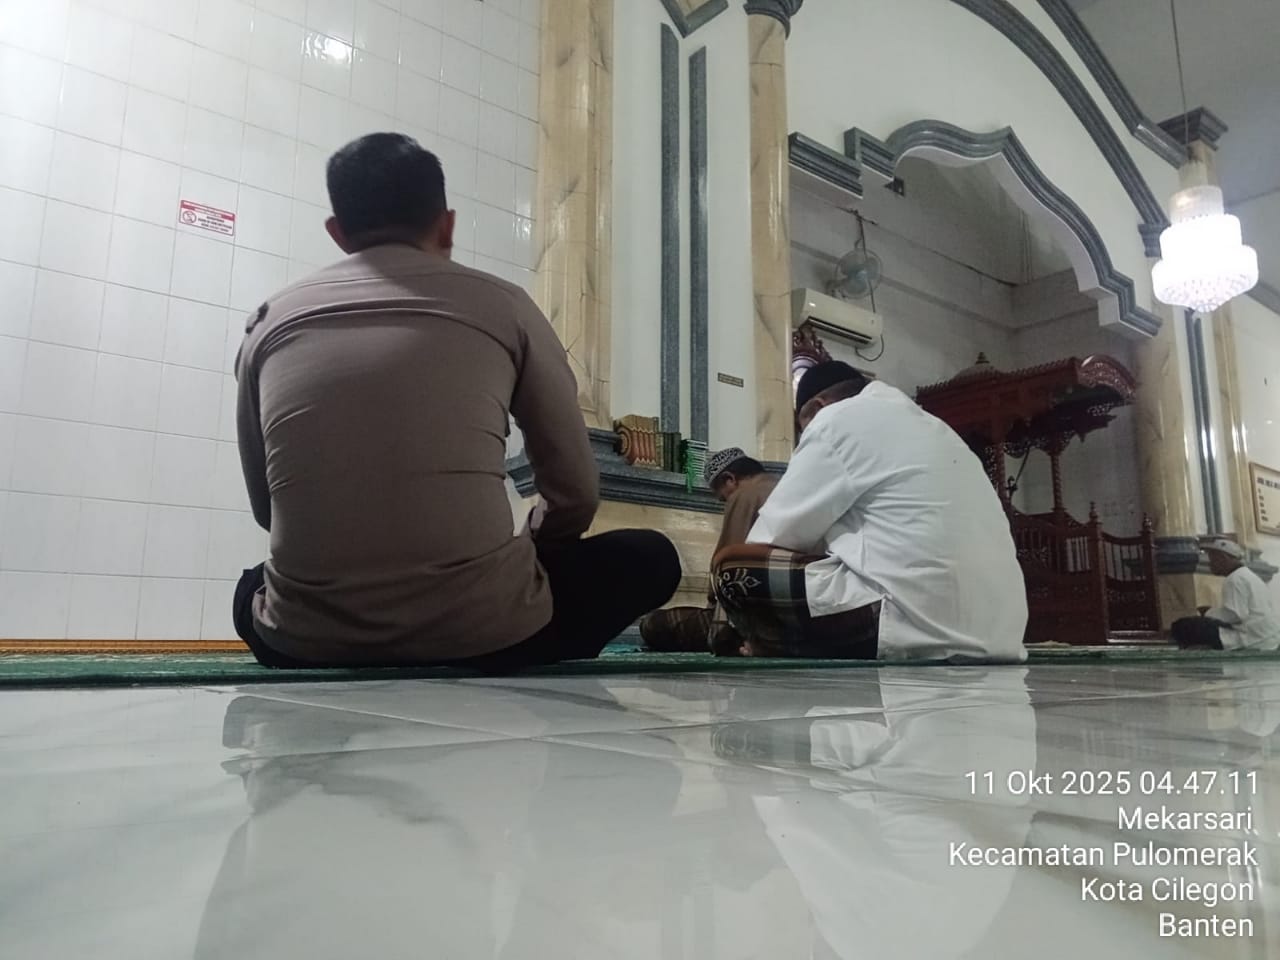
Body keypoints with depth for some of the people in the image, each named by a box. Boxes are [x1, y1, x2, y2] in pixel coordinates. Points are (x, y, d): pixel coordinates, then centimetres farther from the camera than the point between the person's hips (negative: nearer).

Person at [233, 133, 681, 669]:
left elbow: (266, 507, 16)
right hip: (481, 632, -3)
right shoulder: (501, 305, 4)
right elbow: (576, 497, 7)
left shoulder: (269, 322, 10)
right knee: (649, 558, 22)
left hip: (306, 639, 4)